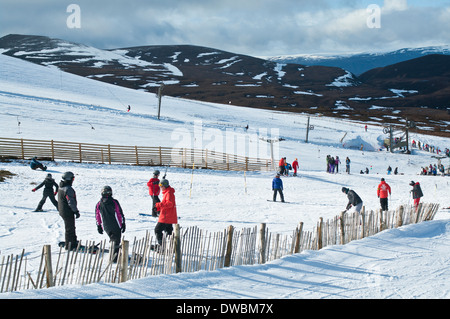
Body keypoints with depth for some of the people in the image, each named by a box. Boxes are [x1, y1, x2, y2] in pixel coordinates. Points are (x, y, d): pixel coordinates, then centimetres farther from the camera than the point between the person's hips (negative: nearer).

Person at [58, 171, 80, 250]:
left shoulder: (61, 188, 9)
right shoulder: (68, 189, -23)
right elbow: (71, 202, -23)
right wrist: (76, 211, -16)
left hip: (62, 211, 10)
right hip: (68, 212, -10)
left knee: (71, 228, 20)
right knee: (70, 229, -1)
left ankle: (74, 242, 31)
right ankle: (69, 245, 5)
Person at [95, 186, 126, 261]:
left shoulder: (98, 204, 0)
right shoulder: (114, 202, -9)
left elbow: (97, 217, 6)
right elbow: (120, 214, -6)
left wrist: (99, 226, 16)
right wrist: (123, 224, 2)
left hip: (106, 228, 3)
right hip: (116, 226, -3)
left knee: (113, 240, 22)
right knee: (116, 241, 3)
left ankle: (115, 254, 28)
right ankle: (115, 256, -9)